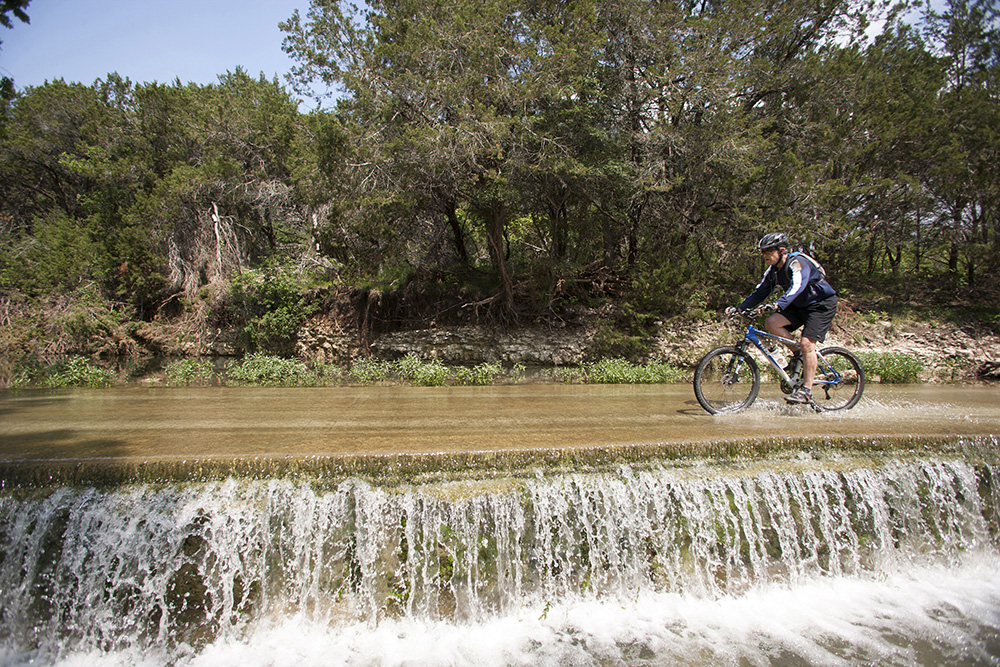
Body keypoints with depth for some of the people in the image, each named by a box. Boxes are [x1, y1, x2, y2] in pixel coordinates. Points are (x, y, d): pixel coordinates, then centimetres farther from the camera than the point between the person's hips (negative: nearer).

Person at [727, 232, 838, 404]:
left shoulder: (797, 263, -24)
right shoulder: (773, 271, -1)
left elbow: (797, 286, -41)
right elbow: (760, 293, 1)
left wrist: (779, 304, -57)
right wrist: (739, 308, -12)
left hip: (822, 304, -7)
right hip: (800, 306, 8)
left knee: (806, 343, -20)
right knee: (771, 323, -14)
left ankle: (806, 391, -14)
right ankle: (798, 353, 5)